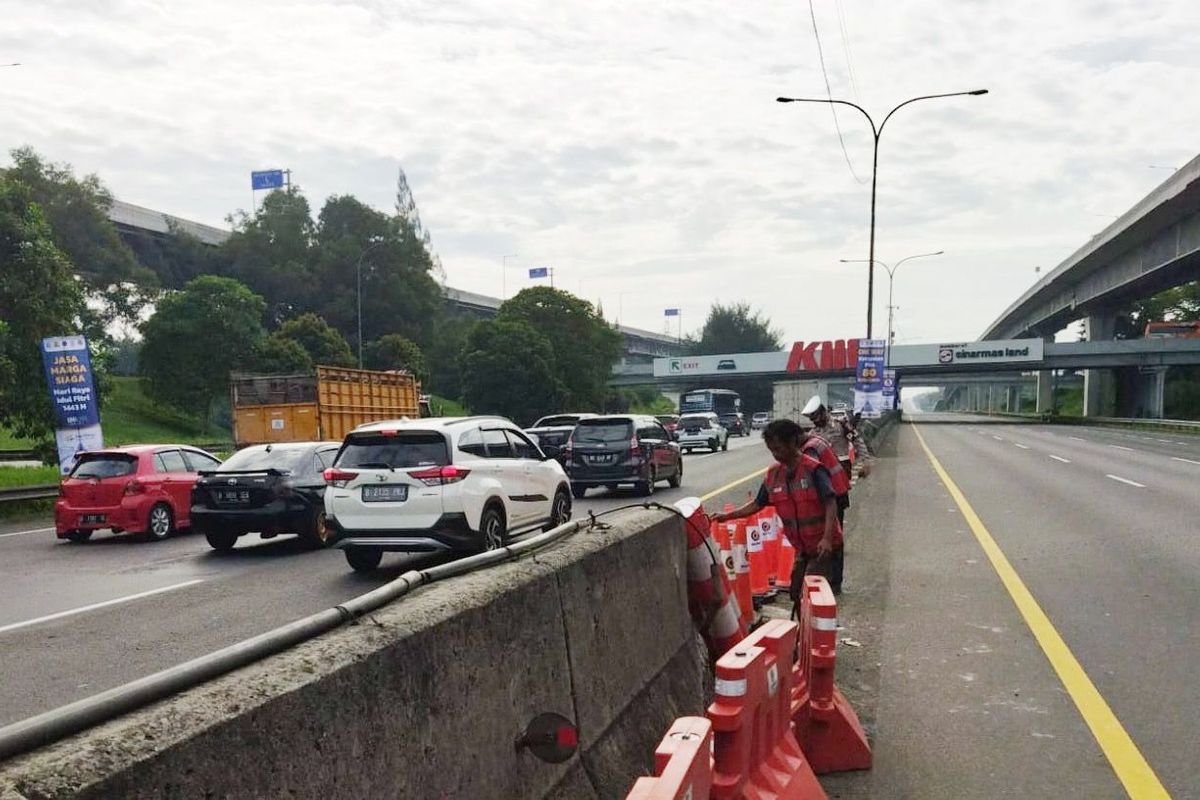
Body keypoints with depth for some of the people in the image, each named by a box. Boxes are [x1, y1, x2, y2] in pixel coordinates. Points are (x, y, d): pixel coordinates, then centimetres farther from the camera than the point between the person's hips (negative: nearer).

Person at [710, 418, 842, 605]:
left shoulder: (813, 469, -17)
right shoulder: (774, 474, 4)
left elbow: (831, 503, -21)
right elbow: (758, 504, 11)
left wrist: (827, 538, -30)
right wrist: (728, 516, 3)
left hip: (822, 546, -7)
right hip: (802, 547, 7)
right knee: (796, 594, 14)